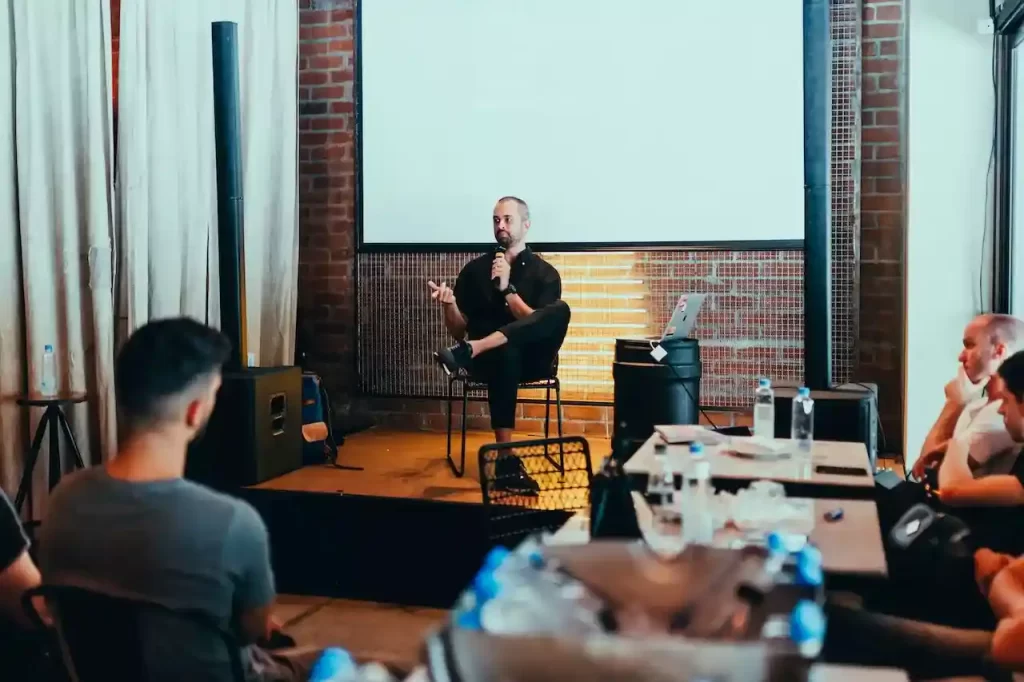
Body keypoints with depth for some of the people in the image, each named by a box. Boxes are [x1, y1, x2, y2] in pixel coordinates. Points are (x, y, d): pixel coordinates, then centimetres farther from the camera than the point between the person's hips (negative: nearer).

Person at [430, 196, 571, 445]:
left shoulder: (544, 273, 6)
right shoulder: (474, 269, 11)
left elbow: (537, 324, -8)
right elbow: (459, 332, 9)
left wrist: (506, 287, -13)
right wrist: (449, 304, -12)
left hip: (530, 360, 0)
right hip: (487, 359, 0)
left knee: (560, 310, -30)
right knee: (505, 353, -39)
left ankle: (470, 350, -40)